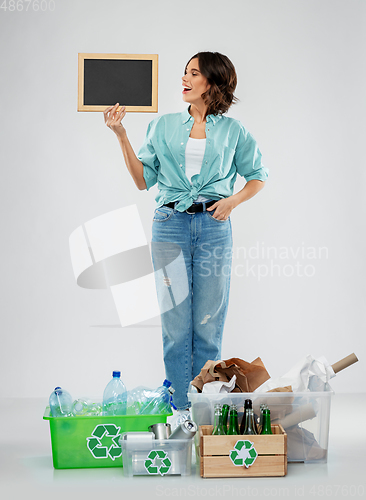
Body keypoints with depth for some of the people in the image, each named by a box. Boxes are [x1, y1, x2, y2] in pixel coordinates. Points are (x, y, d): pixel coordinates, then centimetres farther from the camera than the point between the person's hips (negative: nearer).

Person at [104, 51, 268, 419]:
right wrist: (121, 135, 1)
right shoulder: (163, 126, 11)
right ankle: (179, 411, 10)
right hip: (170, 226, 1)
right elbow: (143, 179, 8)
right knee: (176, 323, 1)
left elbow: (258, 176, 17)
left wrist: (233, 200, 0)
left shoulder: (232, 131, 7)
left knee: (208, 324, 2)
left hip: (213, 227, -1)